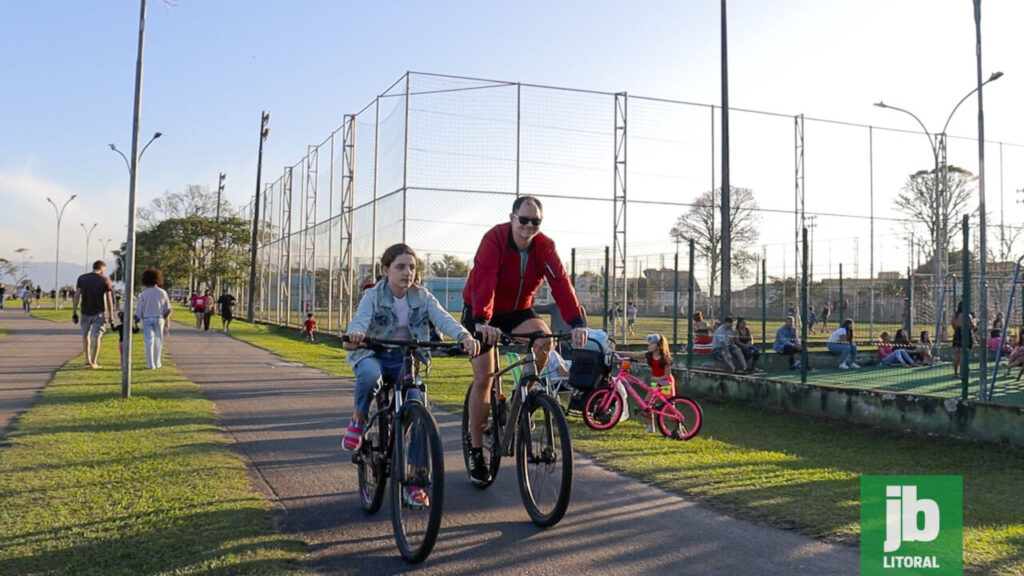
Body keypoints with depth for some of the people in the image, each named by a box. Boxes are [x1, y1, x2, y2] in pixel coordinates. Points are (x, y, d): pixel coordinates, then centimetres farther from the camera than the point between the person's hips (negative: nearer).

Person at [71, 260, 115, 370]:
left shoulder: (82, 278, 4)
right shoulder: (105, 280, -4)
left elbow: (76, 296, -1)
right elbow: (109, 299, -5)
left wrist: (74, 312, 3)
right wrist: (110, 316, -1)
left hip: (85, 312, 2)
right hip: (98, 313, -2)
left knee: (85, 334, 22)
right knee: (96, 337, 2)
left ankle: (87, 358, 23)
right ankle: (93, 363, 2)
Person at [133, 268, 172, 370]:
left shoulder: (143, 294, -2)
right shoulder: (162, 292, 1)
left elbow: (139, 309, -2)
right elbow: (168, 309, 2)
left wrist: (137, 319, 10)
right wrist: (166, 320, 13)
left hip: (146, 319, -1)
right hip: (159, 318, 1)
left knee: (149, 341, 0)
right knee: (158, 340, 13)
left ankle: (150, 364, -6)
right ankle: (157, 362, 19)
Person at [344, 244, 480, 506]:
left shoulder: (422, 296, -2)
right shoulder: (373, 296, -8)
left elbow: (443, 319, -19)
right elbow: (360, 319, -27)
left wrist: (465, 336, -41)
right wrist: (355, 334, -53)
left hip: (407, 359, 2)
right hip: (375, 356, -2)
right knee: (369, 375, -40)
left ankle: (414, 481, -2)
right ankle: (359, 420, -6)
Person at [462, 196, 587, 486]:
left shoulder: (545, 247, -14)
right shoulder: (494, 239, -25)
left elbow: (560, 282, -26)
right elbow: (483, 281, -38)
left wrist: (577, 322, -40)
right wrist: (482, 321, -54)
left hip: (518, 311, 3)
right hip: (481, 314, -3)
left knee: (544, 338, -27)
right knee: (484, 379, -7)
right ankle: (475, 450, 9)